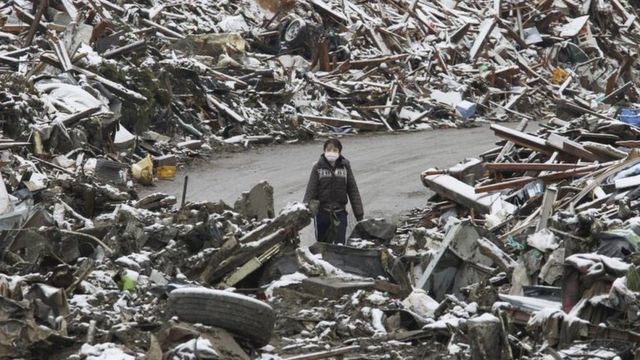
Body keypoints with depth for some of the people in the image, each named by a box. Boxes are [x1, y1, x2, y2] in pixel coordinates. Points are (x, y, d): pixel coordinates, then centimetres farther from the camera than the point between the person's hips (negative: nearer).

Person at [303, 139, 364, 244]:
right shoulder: (318, 167, -2)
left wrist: (359, 214, 3)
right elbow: (310, 190, -4)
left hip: (340, 213, 0)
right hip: (322, 213, 0)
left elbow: (353, 191, 4)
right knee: (322, 244, 10)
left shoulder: (345, 167, 1)